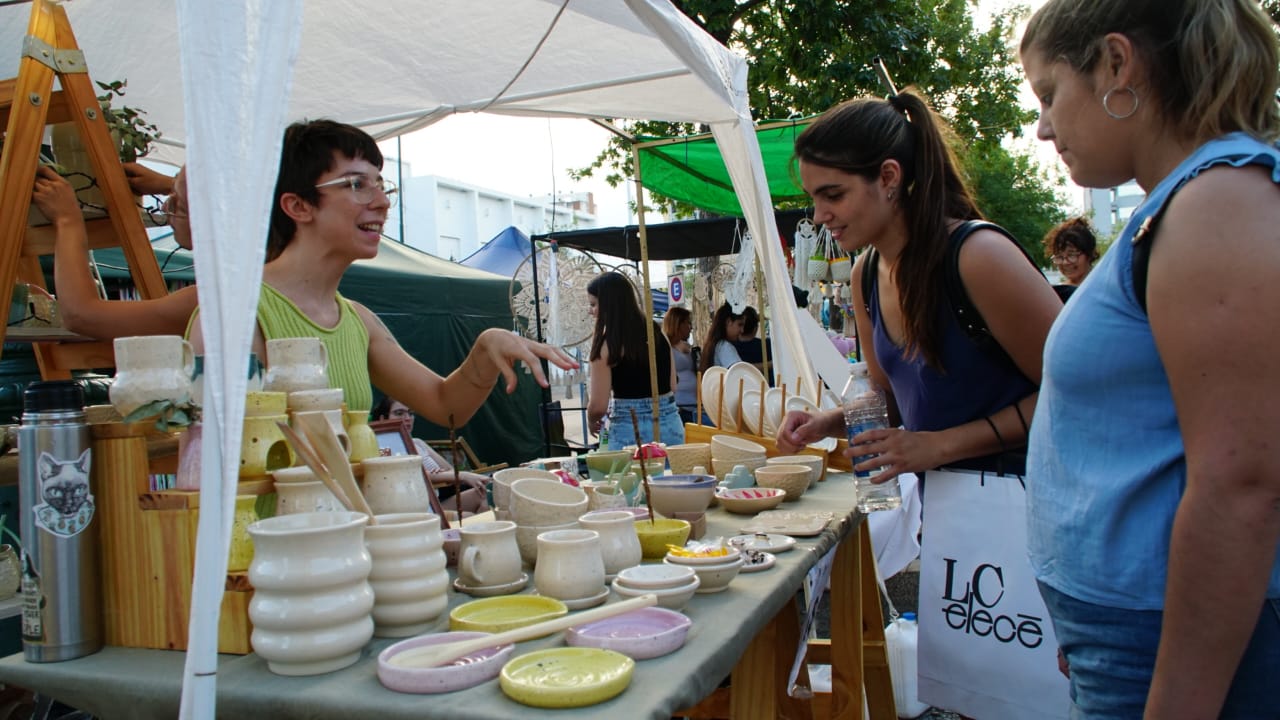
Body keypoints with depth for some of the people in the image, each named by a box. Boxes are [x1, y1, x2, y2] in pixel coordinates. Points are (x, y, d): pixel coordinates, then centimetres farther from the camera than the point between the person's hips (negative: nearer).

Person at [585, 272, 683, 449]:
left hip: (631, 431, -6)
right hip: (670, 424, 6)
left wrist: (592, 422, 11)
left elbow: (598, 406, -9)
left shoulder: (606, 345, -10)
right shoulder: (658, 334, 7)